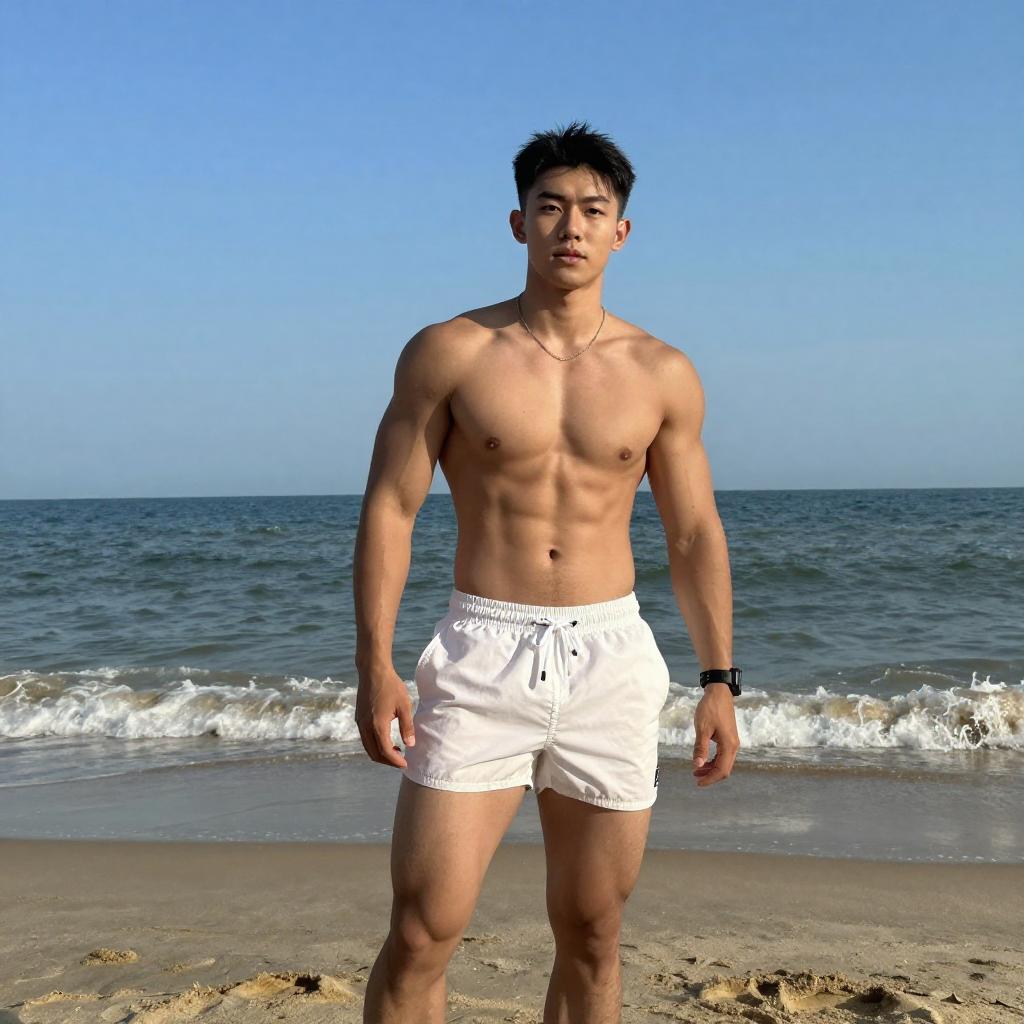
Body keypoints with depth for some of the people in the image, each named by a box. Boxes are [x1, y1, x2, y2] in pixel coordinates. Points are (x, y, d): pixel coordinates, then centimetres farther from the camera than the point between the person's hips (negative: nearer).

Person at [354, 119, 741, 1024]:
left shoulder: (662, 374, 5)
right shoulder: (449, 353, -1)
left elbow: (695, 533, 10)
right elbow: (389, 509, -1)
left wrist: (720, 681, 5)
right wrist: (375, 666, -10)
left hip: (611, 660, 2)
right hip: (481, 656, -2)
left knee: (592, 937, 10)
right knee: (423, 932, -6)